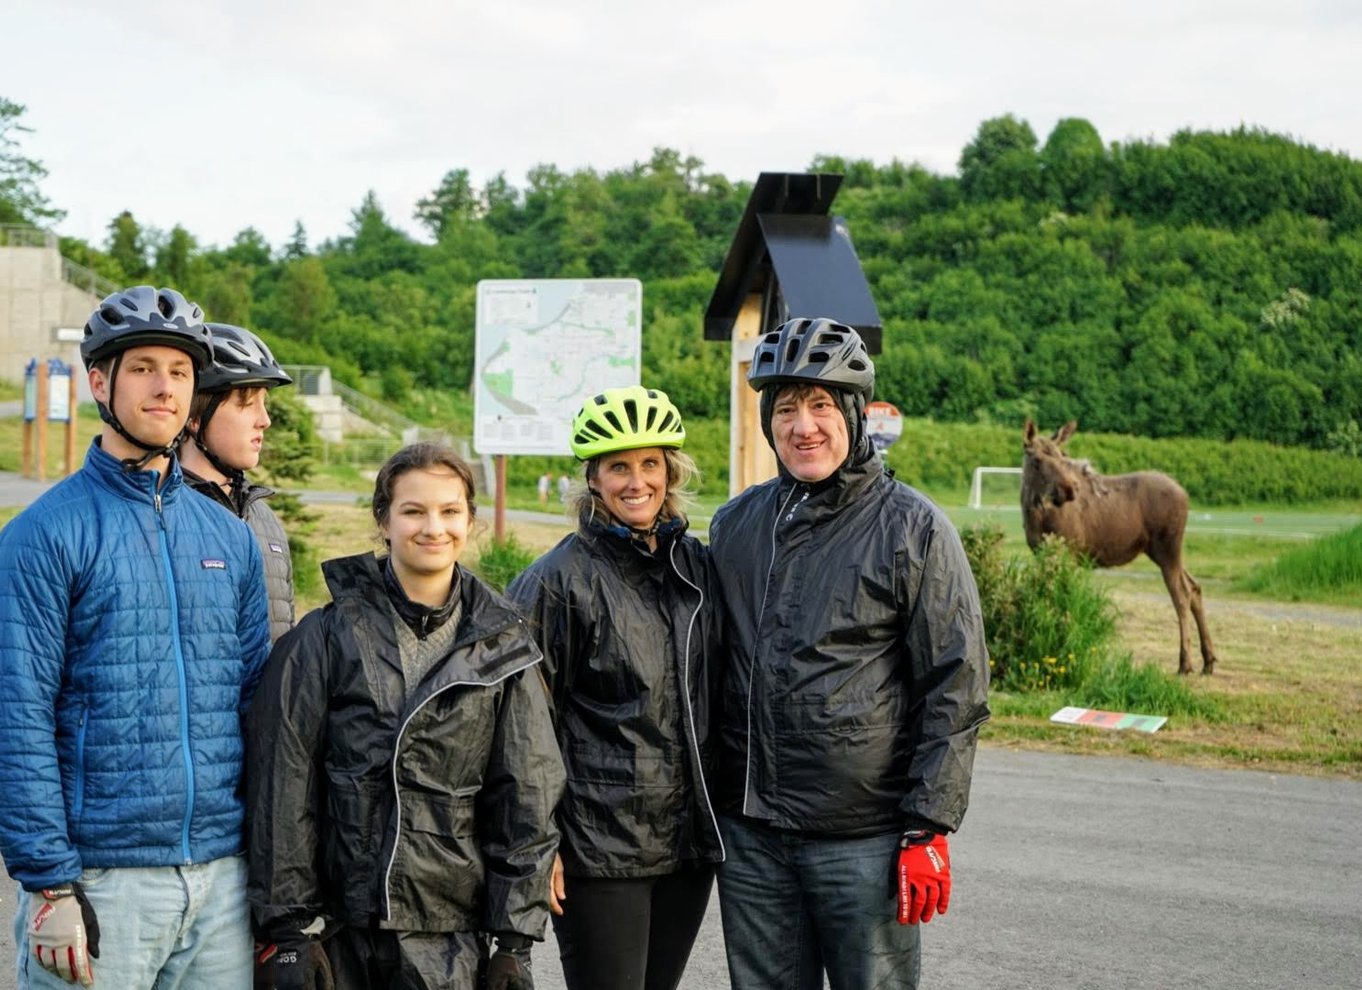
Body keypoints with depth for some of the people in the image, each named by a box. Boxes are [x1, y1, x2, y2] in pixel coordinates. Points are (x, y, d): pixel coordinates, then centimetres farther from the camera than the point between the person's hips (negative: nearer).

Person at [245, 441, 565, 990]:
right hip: (336, 927, -1)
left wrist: (516, 941, 2)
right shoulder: (325, 637, -1)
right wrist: (286, 929, -6)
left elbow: (526, 798, 6)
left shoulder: (501, 648, 5)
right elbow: (282, 789, -2)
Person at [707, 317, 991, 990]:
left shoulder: (914, 529, -5)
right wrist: (705, 799, 14)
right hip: (749, 833, 4)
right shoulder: (734, 524, 9)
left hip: (865, 839, -4)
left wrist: (928, 831, -10)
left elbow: (956, 692, -6)